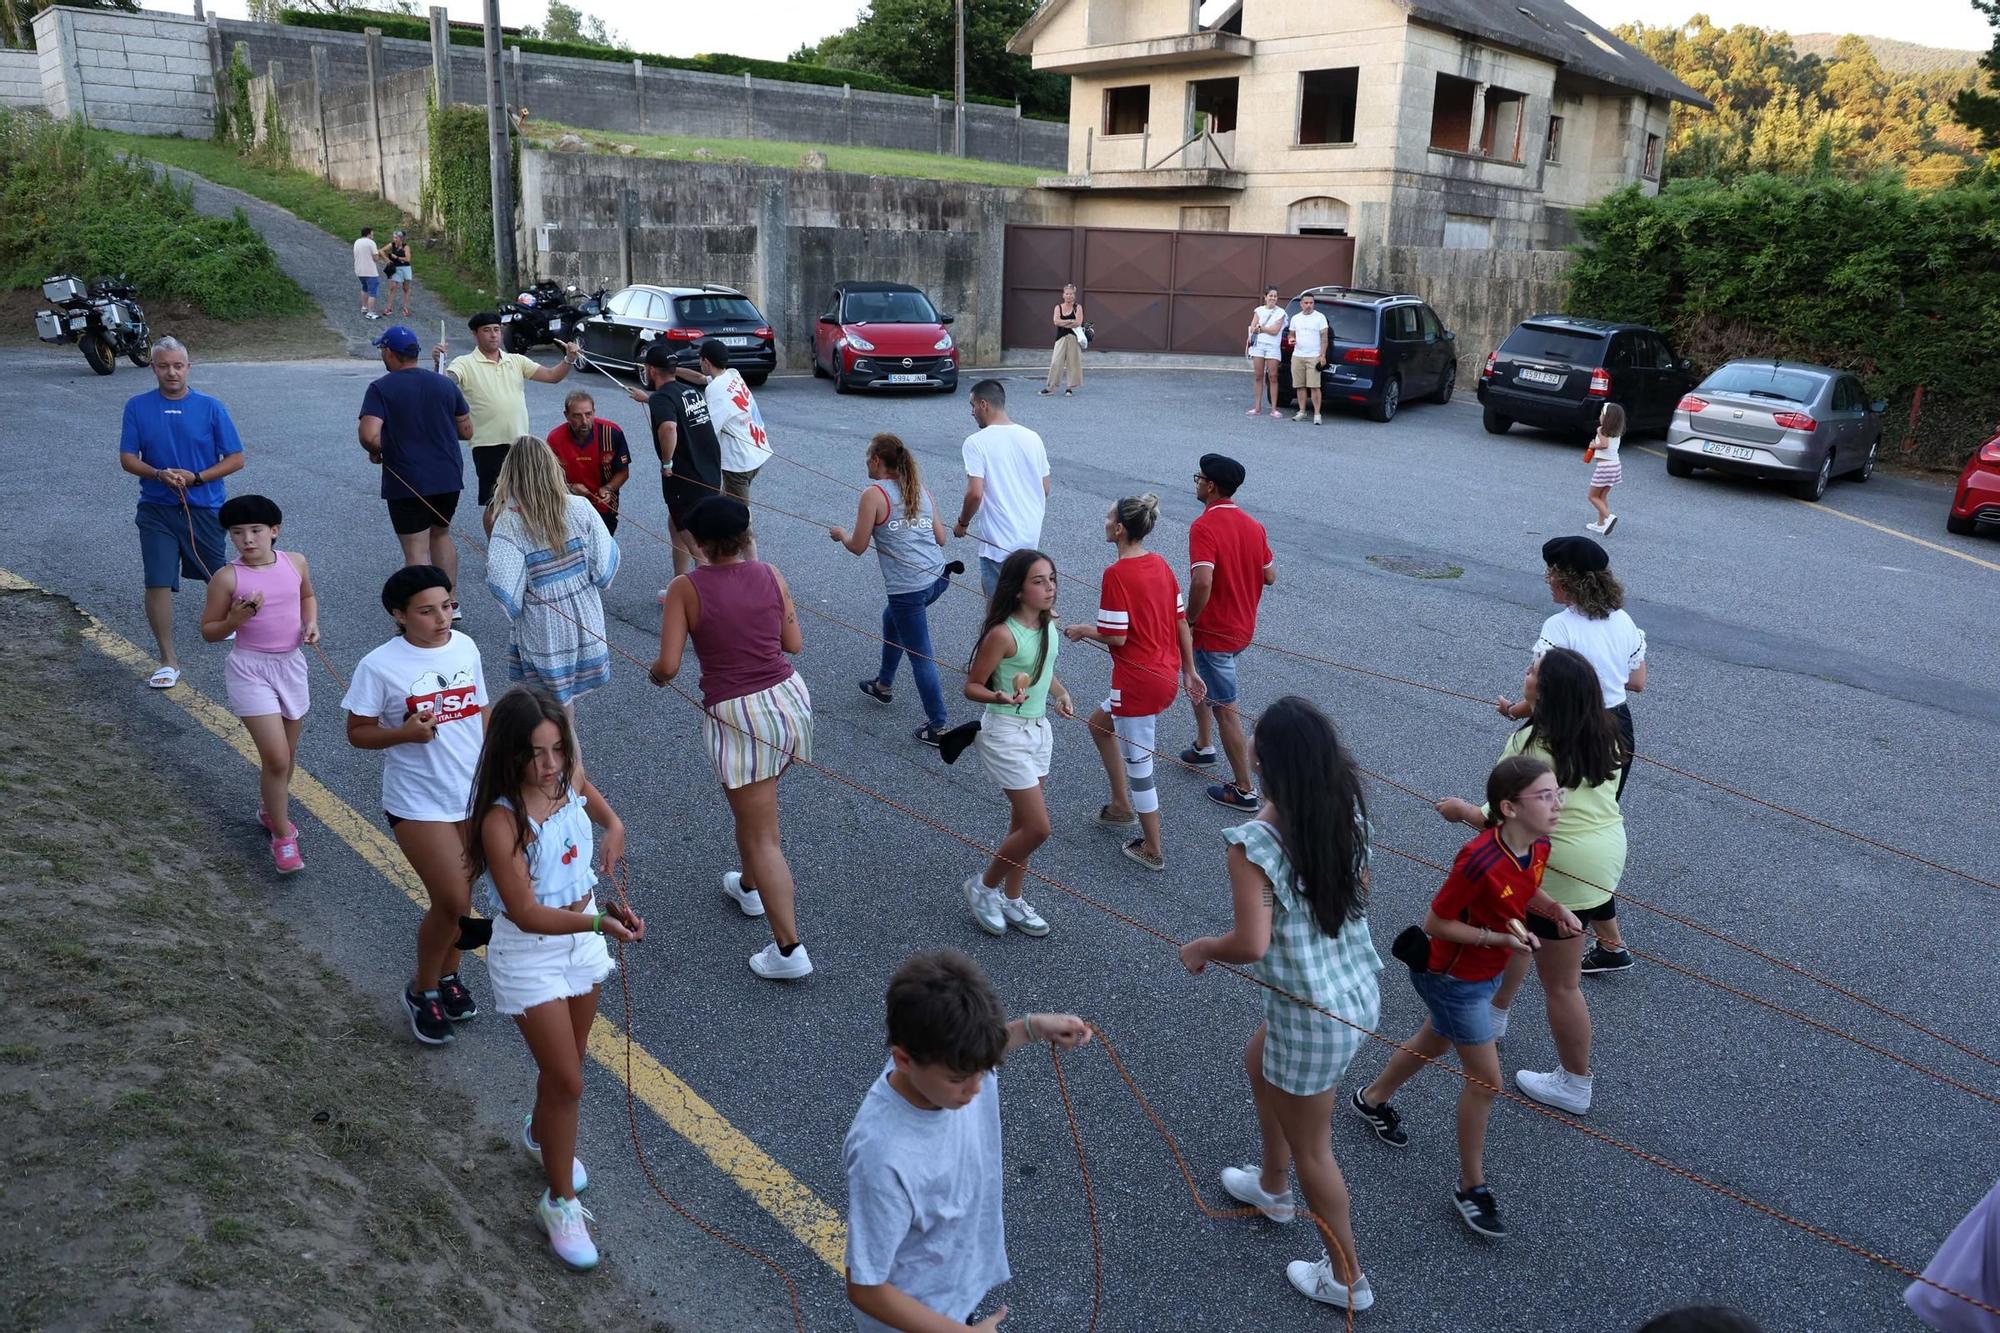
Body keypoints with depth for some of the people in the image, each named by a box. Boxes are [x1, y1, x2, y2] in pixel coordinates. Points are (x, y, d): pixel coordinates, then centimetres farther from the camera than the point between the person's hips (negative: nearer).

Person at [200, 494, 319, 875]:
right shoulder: (227, 578, -12)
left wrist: (311, 622, 0)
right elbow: (208, 631, -4)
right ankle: (282, 836, 7)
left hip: (291, 664, 5)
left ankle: (270, 810, 45)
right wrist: (236, 620, -24)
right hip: (250, 669, -5)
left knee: (286, 753, 18)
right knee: (276, 757, -10)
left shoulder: (295, 562, -2)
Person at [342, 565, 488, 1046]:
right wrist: (405, 733, -25)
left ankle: (448, 976, 39)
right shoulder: (379, 666, -15)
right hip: (419, 802, -5)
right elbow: (358, 733, -7)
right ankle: (422, 991, 18)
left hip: (476, 793, 5)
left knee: (459, 895, 16)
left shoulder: (466, 647, 0)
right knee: (452, 901, -8)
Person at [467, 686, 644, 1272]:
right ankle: (560, 1203, 18)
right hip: (530, 954, -6)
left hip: (581, 937, 6)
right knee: (567, 1081, -1)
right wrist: (600, 922, -41)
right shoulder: (502, 821, -28)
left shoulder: (570, 779, -10)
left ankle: (541, 1135, 53)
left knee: (564, 1065, 23)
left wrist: (612, 823, -3)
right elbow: (527, 915, -30)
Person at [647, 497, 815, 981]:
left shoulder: (686, 588, -10)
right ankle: (749, 886, 51)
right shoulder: (770, 575, 1)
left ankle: (789, 950, 4)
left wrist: (655, 672, 9)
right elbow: (793, 643, 8)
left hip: (738, 716, -5)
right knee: (755, 809, 30)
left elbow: (667, 667, -14)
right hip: (789, 699, 5)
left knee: (762, 836, 2)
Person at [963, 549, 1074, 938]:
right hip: (1006, 734, -8)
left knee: (1023, 824, 16)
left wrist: (1061, 694, 2)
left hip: (1039, 730, 8)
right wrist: (1000, 697, -33)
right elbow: (972, 686, -15)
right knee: (1037, 828, -6)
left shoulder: (1050, 623, 1)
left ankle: (1012, 900, 32)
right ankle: (983, 885, 17)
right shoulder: (1003, 634, -22)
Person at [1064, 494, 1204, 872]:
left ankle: (1152, 849, 20)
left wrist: (1082, 630, 0)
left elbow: (1116, 637, -19)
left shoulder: (1116, 574, -19)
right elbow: (1182, 621, 8)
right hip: (1166, 674, 9)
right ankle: (1122, 805, 35)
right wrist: (1189, 671, 15)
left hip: (1137, 681, -9)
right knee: (1100, 723, 28)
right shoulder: (1160, 564, 4)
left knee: (1137, 763, 7)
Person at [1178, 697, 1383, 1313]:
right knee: (1258, 1063, 34)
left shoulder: (1254, 844, -28)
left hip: (1314, 1016, -8)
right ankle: (1272, 1187, 56)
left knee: (1311, 1149, 18)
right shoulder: (1347, 811, -7)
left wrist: (1200, 949, -12)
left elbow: (1252, 945, -32)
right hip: (1359, 990, 8)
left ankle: (1347, 1279, 39)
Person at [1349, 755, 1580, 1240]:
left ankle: (1372, 1100, 55)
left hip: (1487, 972, 8)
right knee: (1486, 1080, 2)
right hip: (1452, 978, -8)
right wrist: (1500, 938, -30)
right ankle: (1471, 1187, 22)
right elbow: (1435, 922, -25)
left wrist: (1554, 908, -10)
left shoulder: (1539, 846, -12)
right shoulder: (1480, 860, -36)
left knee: (1434, 1044, 28)